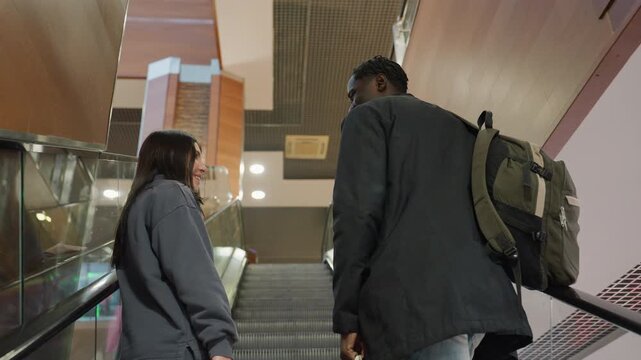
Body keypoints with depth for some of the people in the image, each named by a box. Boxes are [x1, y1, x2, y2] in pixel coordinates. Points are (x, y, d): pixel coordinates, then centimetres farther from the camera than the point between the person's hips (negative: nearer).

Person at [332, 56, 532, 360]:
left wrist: (347, 316, -6)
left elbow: (358, 211, -4)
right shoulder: (460, 127, 33)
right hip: (484, 299, 8)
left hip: (416, 300, -7)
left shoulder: (369, 114, 12)